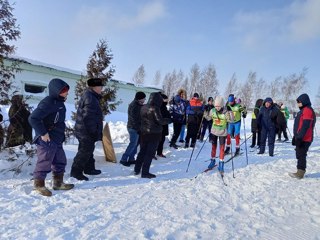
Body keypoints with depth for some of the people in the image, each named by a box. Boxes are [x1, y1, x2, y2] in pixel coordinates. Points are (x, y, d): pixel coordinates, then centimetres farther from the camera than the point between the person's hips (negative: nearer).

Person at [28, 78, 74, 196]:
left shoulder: (59, 103, 11)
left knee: (60, 161, 16)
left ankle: (58, 183, 29)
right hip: (47, 140, -10)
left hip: (57, 140, 10)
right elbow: (33, 118, -25)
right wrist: (43, 133, -23)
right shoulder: (48, 103, -20)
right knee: (45, 162, 1)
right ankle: (39, 184, 18)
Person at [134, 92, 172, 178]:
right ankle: (145, 172, 5)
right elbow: (160, 121, -18)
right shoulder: (155, 108, -17)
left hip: (143, 132, 7)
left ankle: (137, 169, 26)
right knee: (150, 153, 1)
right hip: (154, 133, -7)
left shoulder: (143, 107, 6)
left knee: (142, 151, 18)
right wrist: (169, 120, -4)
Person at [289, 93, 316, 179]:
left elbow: (305, 126, -22)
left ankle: (300, 173, 0)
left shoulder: (307, 110, -14)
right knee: (300, 155, 14)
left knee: (301, 155, -6)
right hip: (301, 138, 10)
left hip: (304, 139, -10)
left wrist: (299, 137, -24)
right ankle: (300, 172, 21)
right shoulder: (303, 110, 18)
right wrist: (296, 137, 23)